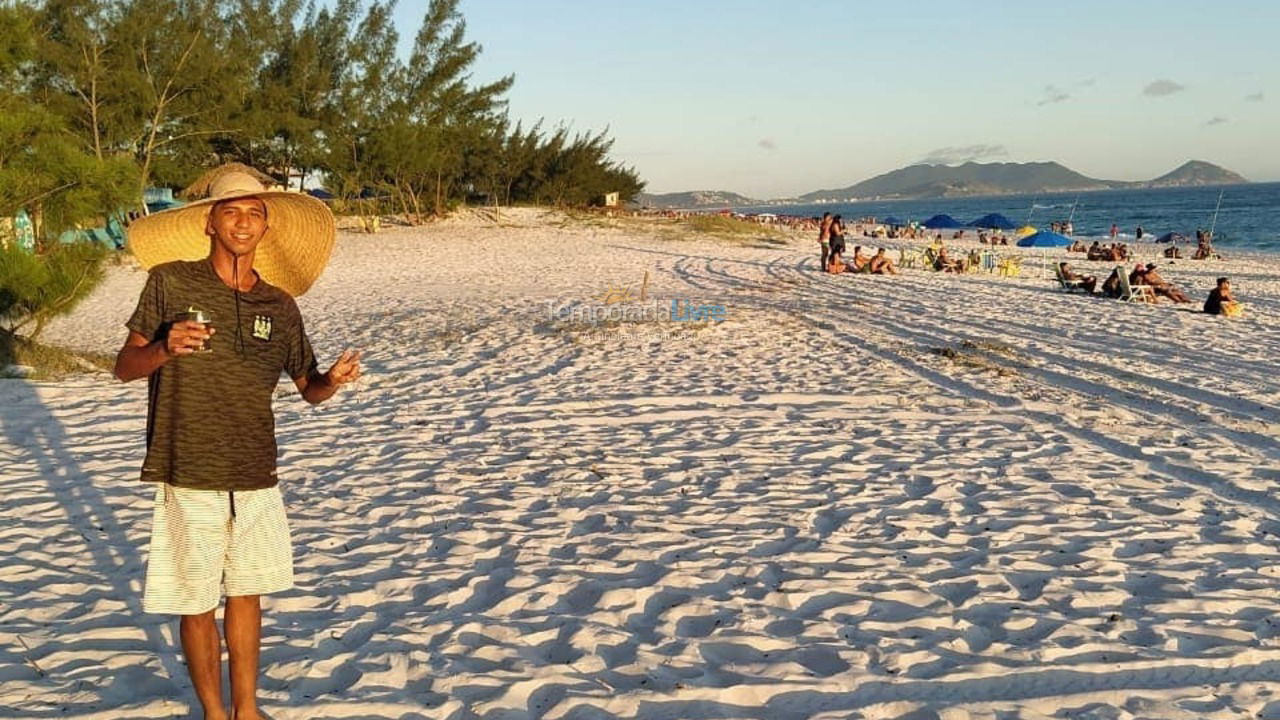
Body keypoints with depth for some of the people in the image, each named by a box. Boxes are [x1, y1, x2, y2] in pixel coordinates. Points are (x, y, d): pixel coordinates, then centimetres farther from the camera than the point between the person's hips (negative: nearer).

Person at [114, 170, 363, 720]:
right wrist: (165, 349, -24)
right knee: (197, 604, 7)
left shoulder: (279, 305, 4)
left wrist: (334, 379, -12)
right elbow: (125, 367, -3)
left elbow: (308, 387, 10)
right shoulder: (171, 282, -6)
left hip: (256, 478, 3)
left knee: (246, 593, 15)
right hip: (190, 478, -3)